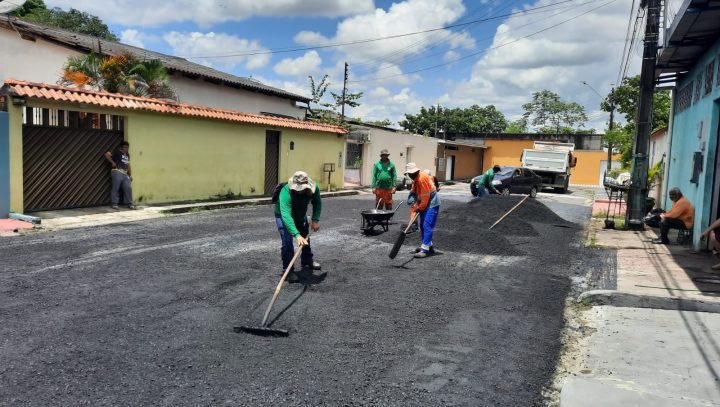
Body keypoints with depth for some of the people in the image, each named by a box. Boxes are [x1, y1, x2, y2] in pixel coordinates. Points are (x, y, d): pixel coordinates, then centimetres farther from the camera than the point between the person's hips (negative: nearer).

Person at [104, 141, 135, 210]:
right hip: (117, 172, -6)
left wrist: (130, 175, 19)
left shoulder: (127, 155, 23)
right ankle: (114, 204, 0)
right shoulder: (117, 152, 3)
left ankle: (130, 204, 6)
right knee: (115, 188, -6)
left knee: (128, 188, 0)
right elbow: (107, 154, -6)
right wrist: (112, 162, -5)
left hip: (125, 174, 6)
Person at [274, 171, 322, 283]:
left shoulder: (313, 188, -31)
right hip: (283, 215, -6)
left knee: (305, 238, 20)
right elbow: (286, 216, -54)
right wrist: (297, 235, -63)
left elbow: (317, 203, -12)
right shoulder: (286, 193, -45)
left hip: (301, 215, 6)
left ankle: (307, 261, 44)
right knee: (287, 242, -20)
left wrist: (315, 220, -25)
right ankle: (287, 270, -7)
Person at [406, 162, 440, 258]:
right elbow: (414, 192, 11)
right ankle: (429, 246, 24)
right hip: (425, 204, 10)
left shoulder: (422, 178, -21)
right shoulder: (416, 179, 10)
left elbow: (425, 196, -21)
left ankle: (425, 249, -14)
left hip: (432, 204, -10)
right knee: (423, 226, 13)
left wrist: (420, 208, -13)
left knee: (427, 226, -13)